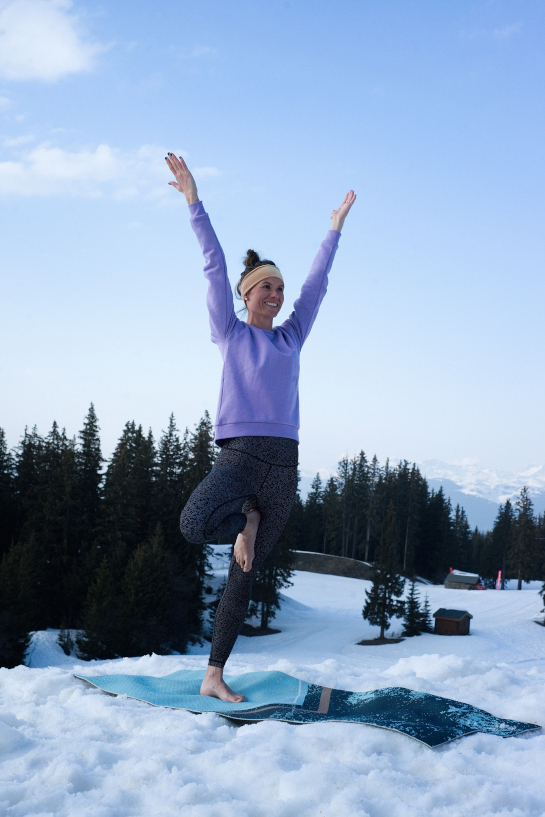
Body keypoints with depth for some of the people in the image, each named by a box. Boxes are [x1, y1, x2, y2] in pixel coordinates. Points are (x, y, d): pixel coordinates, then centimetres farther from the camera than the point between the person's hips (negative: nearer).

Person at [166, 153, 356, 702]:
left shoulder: (290, 337, 19)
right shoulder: (231, 333, 10)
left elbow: (317, 282, 24)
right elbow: (214, 267, 8)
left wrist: (335, 227, 30)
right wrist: (193, 202, 8)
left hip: (283, 465, 3)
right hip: (240, 453, -3)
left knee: (243, 575, 4)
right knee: (194, 526, -33)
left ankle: (214, 677, 11)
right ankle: (246, 518, 2)